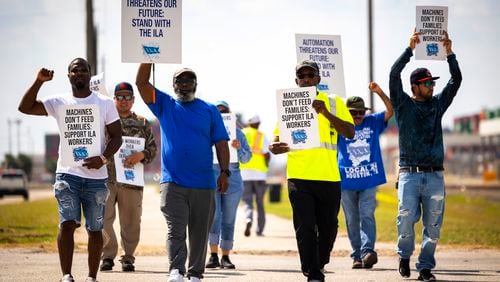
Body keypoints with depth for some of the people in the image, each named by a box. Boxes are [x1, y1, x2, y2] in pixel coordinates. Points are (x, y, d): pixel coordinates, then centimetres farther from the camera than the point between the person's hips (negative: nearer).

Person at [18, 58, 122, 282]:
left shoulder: (105, 103, 5)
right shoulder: (59, 102, 5)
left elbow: (116, 136, 5)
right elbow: (25, 107, -3)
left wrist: (103, 158, -12)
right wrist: (39, 82, -14)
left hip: (96, 176, 1)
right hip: (67, 173, -1)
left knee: (95, 228, 5)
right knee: (67, 224, -12)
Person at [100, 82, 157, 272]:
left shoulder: (142, 124, 11)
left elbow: (153, 148, 5)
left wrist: (141, 155, -14)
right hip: (106, 178, -1)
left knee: (130, 221, 4)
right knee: (103, 219, -6)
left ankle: (128, 257, 14)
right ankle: (108, 255, 6)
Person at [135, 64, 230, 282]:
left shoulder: (210, 111, 11)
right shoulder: (164, 105, 11)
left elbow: (221, 144, 6)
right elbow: (141, 82, 1)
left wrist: (224, 172, -5)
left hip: (204, 184, 1)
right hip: (172, 182, -1)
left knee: (199, 233, 6)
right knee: (175, 230, -12)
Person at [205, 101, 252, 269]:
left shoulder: (237, 133, 9)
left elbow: (246, 158, 6)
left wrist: (239, 148, -14)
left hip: (232, 181, 2)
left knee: (228, 220, 3)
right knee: (213, 217, -12)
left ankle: (225, 257, 7)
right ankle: (213, 255, -9)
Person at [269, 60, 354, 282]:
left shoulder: (334, 103, 7)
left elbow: (350, 132, -4)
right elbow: (278, 140, 10)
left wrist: (326, 113, -18)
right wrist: (275, 147, -15)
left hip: (329, 177, 1)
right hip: (299, 177, -1)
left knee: (328, 226, 10)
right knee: (305, 228, -8)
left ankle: (320, 262, 35)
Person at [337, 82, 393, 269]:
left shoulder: (373, 122, 7)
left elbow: (391, 111, -3)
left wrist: (379, 93, -17)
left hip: (369, 180, -1)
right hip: (347, 182, 1)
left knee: (367, 215, -14)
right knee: (352, 220, 4)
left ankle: (368, 250, -25)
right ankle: (357, 256, 9)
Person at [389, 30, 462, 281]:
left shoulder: (438, 104, 14)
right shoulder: (403, 104, 6)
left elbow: (456, 80, 7)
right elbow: (394, 75, -6)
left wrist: (449, 53, -5)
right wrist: (410, 49, -11)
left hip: (435, 175, 3)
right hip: (410, 173, -3)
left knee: (433, 225, -1)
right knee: (406, 217, -14)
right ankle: (405, 255, 11)